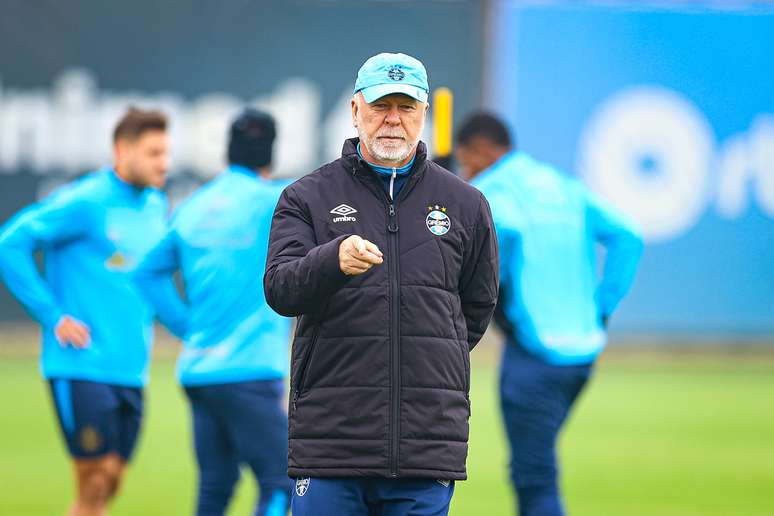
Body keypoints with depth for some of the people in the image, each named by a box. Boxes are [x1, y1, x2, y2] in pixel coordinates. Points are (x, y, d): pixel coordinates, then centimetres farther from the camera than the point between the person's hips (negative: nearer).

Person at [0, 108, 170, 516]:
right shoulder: (84, 202, -11)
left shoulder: (155, 206, 13)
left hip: (130, 371, 7)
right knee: (95, 483, -9)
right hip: (82, 369, -7)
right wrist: (53, 317, -16)